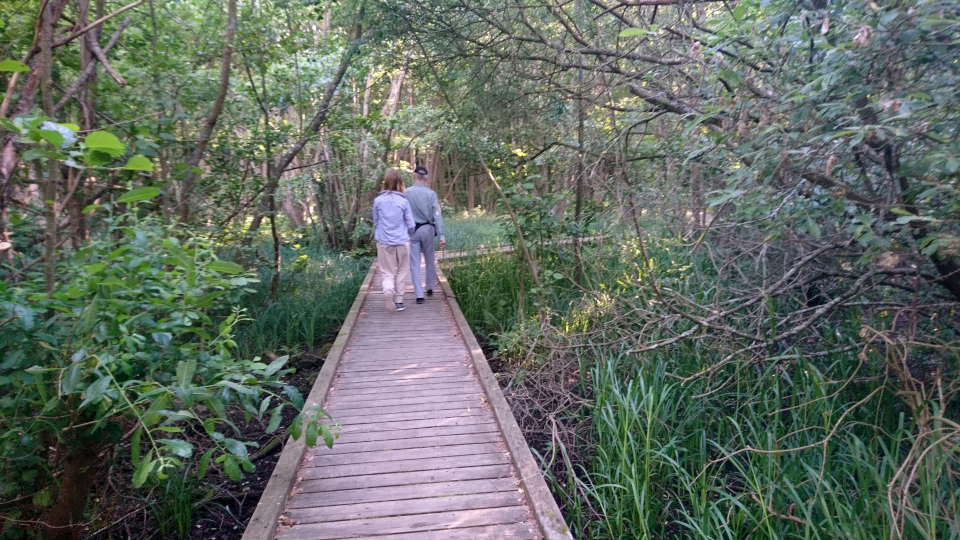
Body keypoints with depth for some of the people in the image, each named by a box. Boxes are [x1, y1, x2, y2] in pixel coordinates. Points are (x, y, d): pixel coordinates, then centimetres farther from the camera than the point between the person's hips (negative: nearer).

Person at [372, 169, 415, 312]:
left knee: (387, 272, 9)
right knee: (401, 272, 14)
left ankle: (388, 289, -20)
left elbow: (375, 222, 8)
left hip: (384, 242, 1)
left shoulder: (378, 200, -3)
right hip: (402, 242, -1)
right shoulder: (404, 201, -7)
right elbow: (411, 225, -1)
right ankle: (399, 300, 15)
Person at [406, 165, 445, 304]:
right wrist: (441, 235, -7)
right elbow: (437, 215, -9)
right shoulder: (431, 193, -7)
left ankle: (419, 295, 2)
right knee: (430, 260, 20)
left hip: (412, 230, -1)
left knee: (415, 264, 5)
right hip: (427, 229, 1)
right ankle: (430, 288, 31)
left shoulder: (406, 193, -8)